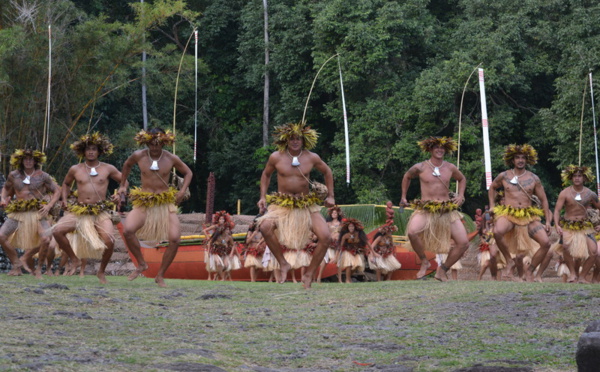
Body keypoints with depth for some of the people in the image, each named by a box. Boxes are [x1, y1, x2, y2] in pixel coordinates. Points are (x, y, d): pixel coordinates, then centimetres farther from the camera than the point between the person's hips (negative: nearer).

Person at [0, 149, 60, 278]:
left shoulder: (42, 176, 0)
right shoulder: (14, 175, 7)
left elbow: (57, 191, 7)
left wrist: (49, 206, -6)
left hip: (37, 213, -3)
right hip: (18, 214, 3)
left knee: (46, 239, -24)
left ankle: (39, 268, -1)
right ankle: (17, 265, 3)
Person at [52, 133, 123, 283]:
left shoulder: (108, 169, 5)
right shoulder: (75, 169, 8)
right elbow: (66, 183, 27)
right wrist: (64, 199, 12)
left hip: (101, 212, -2)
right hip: (79, 211, 2)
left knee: (109, 240, -26)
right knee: (57, 231, -19)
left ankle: (101, 271, 1)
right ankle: (75, 259, 4)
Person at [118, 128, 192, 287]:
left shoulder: (171, 159, -3)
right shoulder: (138, 156, -2)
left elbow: (188, 173, 13)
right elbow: (127, 165, 21)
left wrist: (183, 191, -2)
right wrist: (123, 185, 21)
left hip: (166, 202, 0)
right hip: (144, 203, 0)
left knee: (175, 238, -18)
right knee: (127, 230, -26)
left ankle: (160, 275, 2)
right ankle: (141, 264, -3)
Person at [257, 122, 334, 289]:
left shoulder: (312, 158, -3)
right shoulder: (276, 157, -4)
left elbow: (327, 172, 15)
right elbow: (266, 175, 14)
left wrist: (330, 196, 11)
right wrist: (263, 197, 5)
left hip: (307, 204, 1)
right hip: (282, 204, -1)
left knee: (325, 237, -17)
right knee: (265, 227, -30)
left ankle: (309, 274, 1)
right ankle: (283, 264, -13)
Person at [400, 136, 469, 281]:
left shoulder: (450, 168, 6)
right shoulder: (420, 168, 0)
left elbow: (462, 179, 27)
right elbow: (406, 177, 21)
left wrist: (461, 195, 12)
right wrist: (403, 197, 19)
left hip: (448, 210, 3)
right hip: (425, 209, -3)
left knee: (463, 243, -9)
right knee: (412, 232, -33)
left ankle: (442, 270, 10)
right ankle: (424, 261, -8)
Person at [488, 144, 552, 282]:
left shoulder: (534, 179, 7)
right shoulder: (504, 176, 6)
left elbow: (543, 200, 12)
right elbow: (492, 188, 26)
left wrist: (548, 221, 8)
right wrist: (492, 206, 14)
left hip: (529, 216, 2)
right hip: (508, 214, -2)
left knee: (545, 243, -15)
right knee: (497, 232, -36)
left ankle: (530, 271, 6)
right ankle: (509, 261, -14)